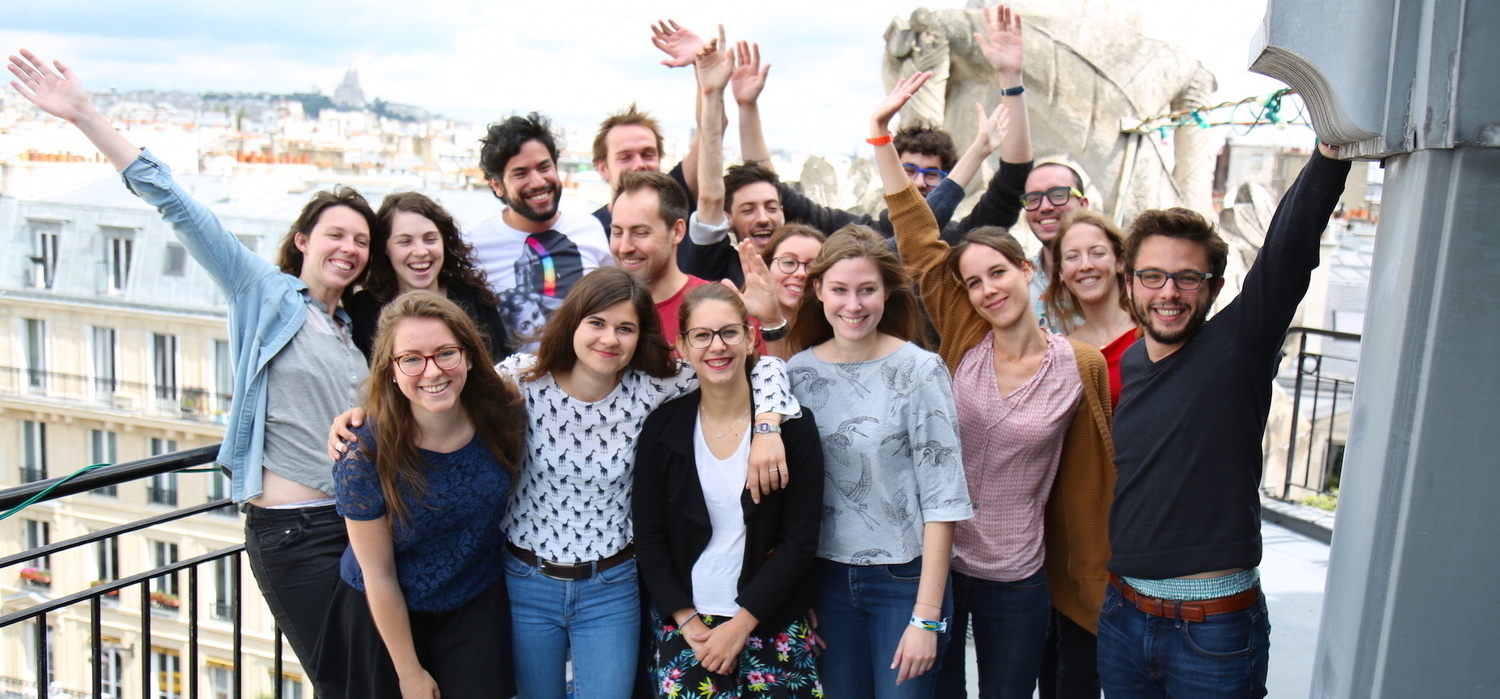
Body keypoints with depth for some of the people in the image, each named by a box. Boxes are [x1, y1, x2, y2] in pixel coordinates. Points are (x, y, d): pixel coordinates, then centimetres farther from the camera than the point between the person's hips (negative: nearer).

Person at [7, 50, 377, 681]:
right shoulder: (265, 295, -1)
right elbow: (177, 206, -7)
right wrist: (85, 117, -11)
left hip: (363, 522, 6)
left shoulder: (357, 331, 15)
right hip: (294, 533, -5)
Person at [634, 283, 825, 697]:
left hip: (774, 627, -1)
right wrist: (685, 620, -7)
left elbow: (800, 540, -7)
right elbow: (648, 537, 1)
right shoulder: (662, 428, -1)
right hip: (685, 625, 1)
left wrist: (742, 624, -11)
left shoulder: (793, 425, -6)